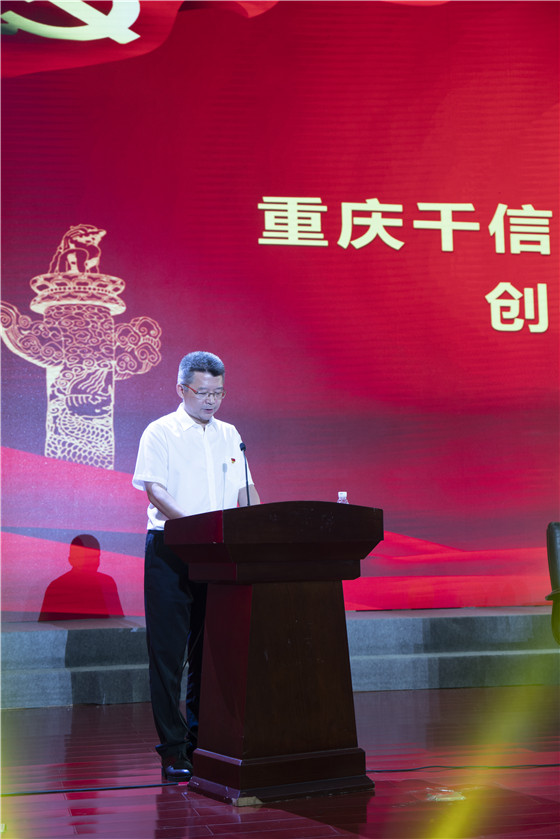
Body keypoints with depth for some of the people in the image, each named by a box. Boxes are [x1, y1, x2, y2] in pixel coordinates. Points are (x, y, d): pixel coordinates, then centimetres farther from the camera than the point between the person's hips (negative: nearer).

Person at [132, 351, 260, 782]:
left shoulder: (230, 435, 15)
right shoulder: (160, 433, -1)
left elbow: (245, 490, 13)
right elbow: (155, 491, -11)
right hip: (171, 551, -4)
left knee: (210, 650, 7)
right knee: (169, 652, -3)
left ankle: (202, 742, 17)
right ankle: (172, 750, 3)